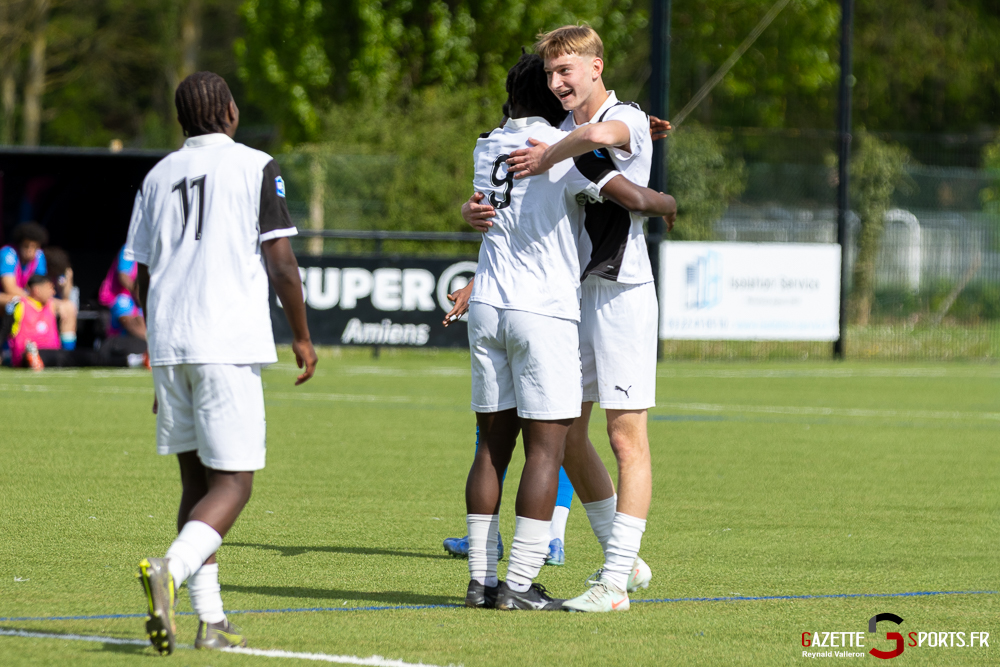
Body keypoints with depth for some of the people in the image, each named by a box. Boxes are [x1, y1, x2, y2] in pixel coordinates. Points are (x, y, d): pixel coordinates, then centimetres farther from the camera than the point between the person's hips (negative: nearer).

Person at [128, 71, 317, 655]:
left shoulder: (159, 176, 14)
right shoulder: (257, 168, -1)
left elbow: (143, 277, 17)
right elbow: (280, 263, -7)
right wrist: (302, 338, 5)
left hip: (169, 343, 5)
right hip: (229, 342, -5)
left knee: (197, 480, 12)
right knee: (232, 485, -4)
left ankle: (211, 618, 8)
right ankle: (171, 571, -30)